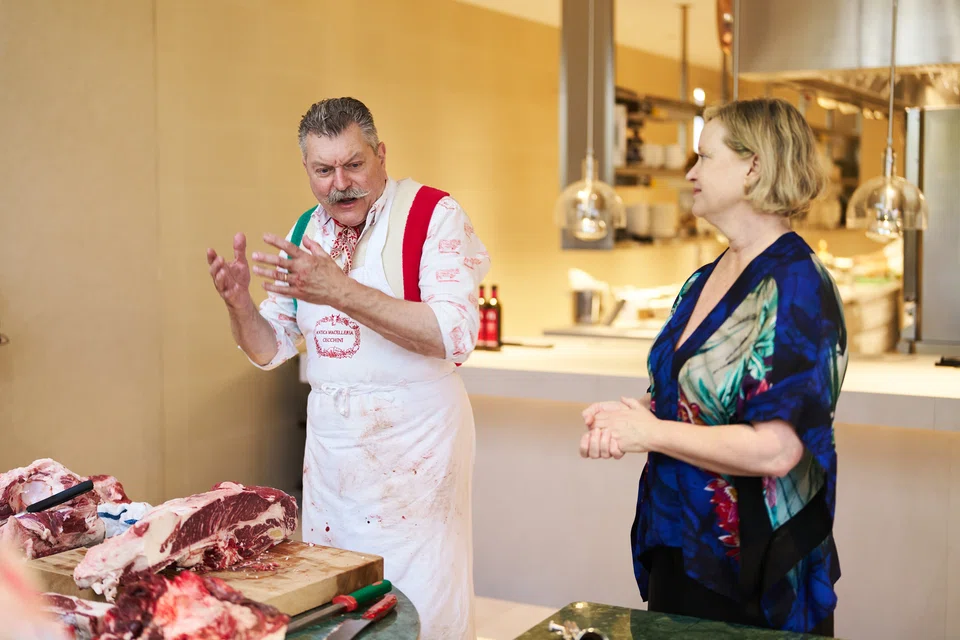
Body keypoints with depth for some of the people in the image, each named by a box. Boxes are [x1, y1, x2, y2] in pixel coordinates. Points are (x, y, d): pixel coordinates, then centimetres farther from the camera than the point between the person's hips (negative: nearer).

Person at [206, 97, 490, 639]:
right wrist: (240, 303, -8)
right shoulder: (306, 232, 8)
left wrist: (341, 291, -28)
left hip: (413, 440, -5)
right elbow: (271, 349, 14)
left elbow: (456, 335, -22)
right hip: (330, 440, 5)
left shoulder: (433, 214, -9)